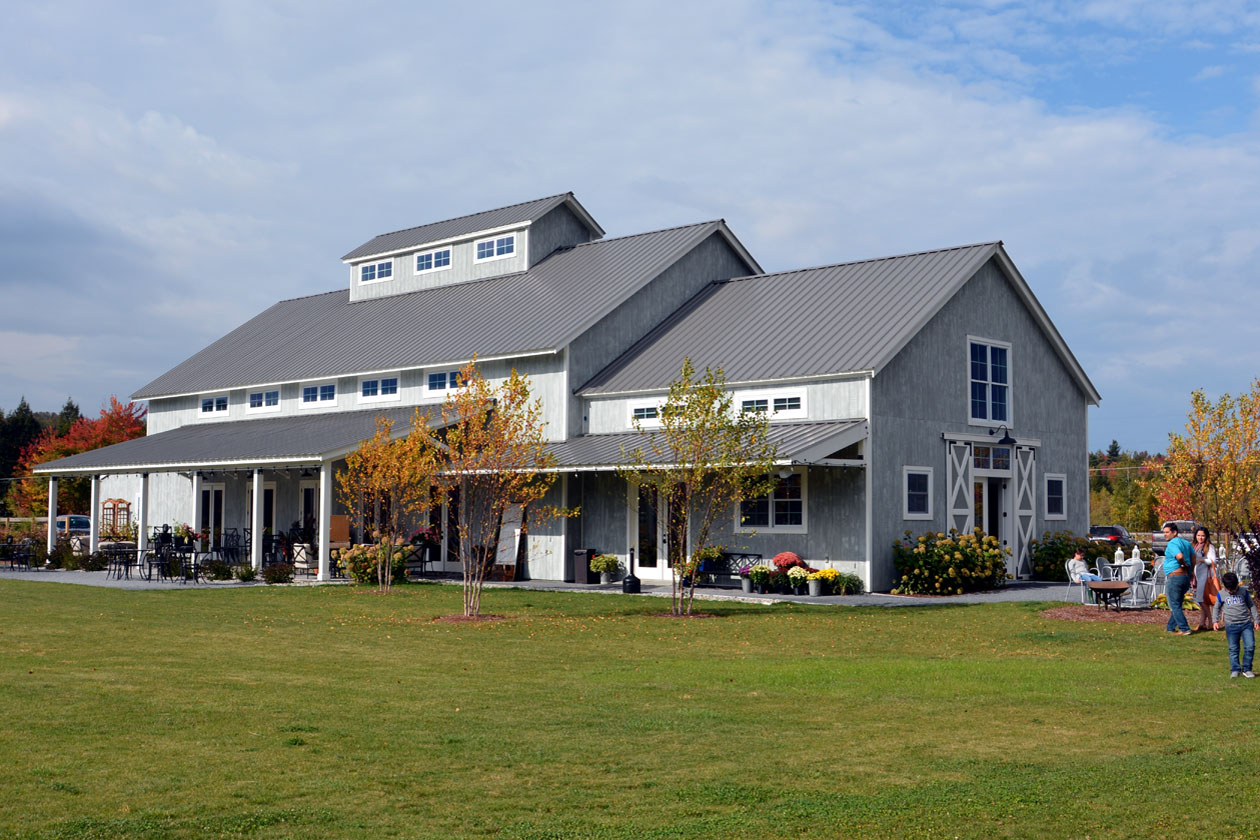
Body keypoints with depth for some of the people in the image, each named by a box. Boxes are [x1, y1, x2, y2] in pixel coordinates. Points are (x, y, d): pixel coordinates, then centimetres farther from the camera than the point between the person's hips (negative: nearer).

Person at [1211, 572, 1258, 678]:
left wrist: (1256, 620, 10)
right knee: (1233, 649, -1)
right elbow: (1217, 608, 17)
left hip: (1247, 623, 0)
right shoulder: (1222, 595, 5)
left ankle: (1246, 669, 7)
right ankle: (1235, 669, 9)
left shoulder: (1244, 592, 6)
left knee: (1250, 647, -6)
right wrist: (1215, 620, 5)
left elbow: (1252, 606, 14)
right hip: (1231, 626, 0)